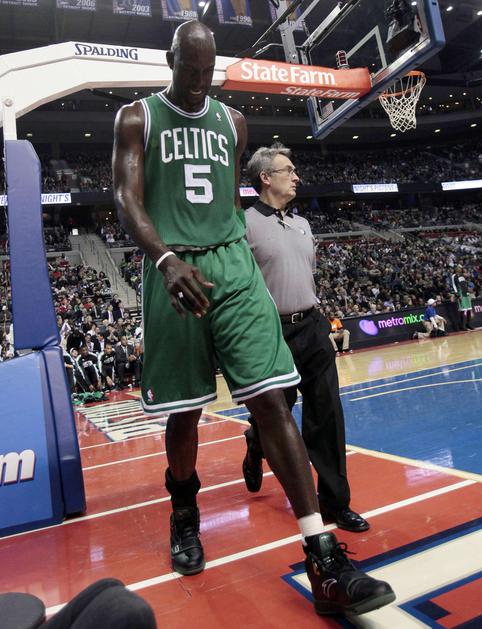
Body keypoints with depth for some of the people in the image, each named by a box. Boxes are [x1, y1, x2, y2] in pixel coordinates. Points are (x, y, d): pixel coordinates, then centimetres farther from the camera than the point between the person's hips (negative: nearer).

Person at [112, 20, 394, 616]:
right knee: (184, 410, 5)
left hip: (233, 264, 2)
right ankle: (184, 516, 34)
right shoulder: (136, 118, 8)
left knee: (272, 402, -9)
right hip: (174, 270, -2)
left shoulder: (232, 121, 19)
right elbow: (127, 199, -6)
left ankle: (325, 563, -6)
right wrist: (166, 259, -25)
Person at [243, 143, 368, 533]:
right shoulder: (246, 224, -6)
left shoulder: (303, 224, 16)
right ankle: (256, 451, 45)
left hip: (313, 329, 6)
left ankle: (335, 503, 15)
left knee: (327, 416, 3)